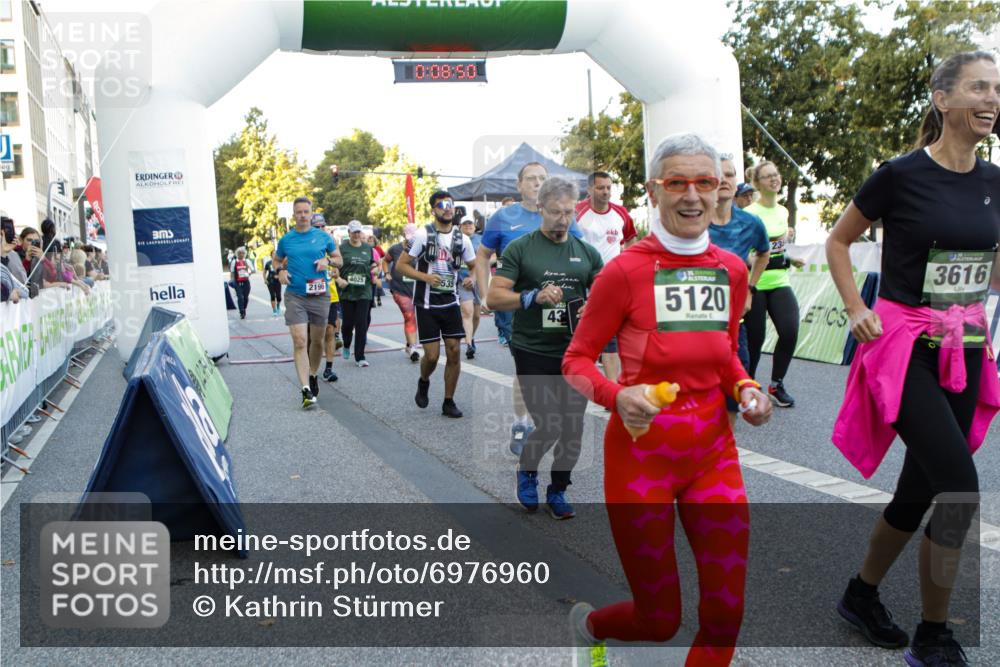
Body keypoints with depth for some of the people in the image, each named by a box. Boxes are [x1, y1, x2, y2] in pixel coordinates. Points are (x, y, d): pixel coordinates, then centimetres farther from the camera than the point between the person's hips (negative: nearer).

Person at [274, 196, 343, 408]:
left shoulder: (323, 237, 3)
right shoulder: (286, 239, 4)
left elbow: (340, 260, 12)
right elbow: (277, 260, 20)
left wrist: (328, 260, -10)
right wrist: (280, 271, -2)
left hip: (319, 295, 1)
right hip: (295, 296, -1)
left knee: (317, 340, 13)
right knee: (299, 341, -12)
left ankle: (313, 375, 38)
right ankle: (306, 389, -15)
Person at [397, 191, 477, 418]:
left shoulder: (462, 239, 5)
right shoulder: (422, 235, -6)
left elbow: (474, 266, 17)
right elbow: (401, 264, -5)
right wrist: (425, 277, -18)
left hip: (451, 303, 3)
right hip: (426, 304, -3)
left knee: (455, 351, -1)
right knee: (432, 355, -5)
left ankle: (449, 402, 13)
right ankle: (423, 382, 30)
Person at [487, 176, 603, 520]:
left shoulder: (587, 253, 10)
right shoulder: (520, 249, -2)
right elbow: (494, 297, -8)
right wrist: (535, 297, -22)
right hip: (534, 353, -4)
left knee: (573, 428, 5)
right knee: (549, 426, -7)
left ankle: (557, 491, 27)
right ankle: (527, 471, 26)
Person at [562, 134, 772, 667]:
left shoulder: (732, 270, 3)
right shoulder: (626, 270, -13)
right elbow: (576, 361, -7)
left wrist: (746, 388, -3)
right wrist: (618, 397, -26)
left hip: (713, 451, 5)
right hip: (641, 455, -5)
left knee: (725, 615, 5)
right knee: (660, 621, 7)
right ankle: (589, 623, 42)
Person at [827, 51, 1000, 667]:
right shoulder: (901, 174, -10)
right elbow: (838, 241, 2)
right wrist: (857, 310, -7)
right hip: (905, 347, -6)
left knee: (921, 485, 11)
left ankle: (862, 595, 33)